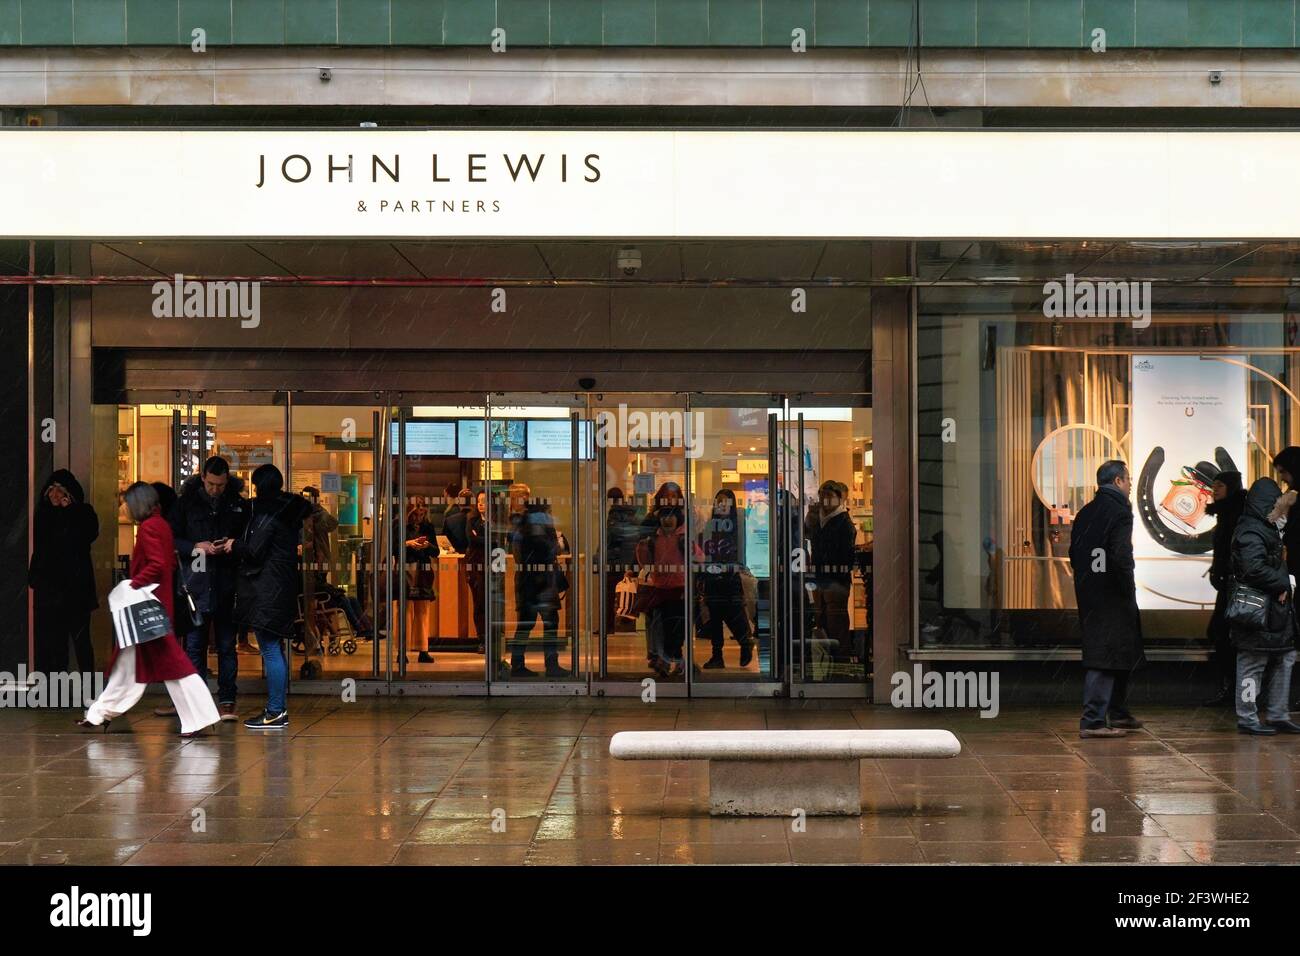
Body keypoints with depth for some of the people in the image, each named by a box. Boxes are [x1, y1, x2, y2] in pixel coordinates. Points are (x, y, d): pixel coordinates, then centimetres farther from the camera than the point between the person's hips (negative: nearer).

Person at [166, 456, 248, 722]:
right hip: (196, 586, 0)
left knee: (227, 645, 3)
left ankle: (226, 701, 6)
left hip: (226, 586, 0)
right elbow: (170, 539, 6)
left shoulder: (239, 505, 6)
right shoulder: (186, 502, 5)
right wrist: (196, 546, -10)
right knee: (194, 645, 4)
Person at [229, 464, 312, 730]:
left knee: (270, 649, -7)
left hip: (266, 590, -10)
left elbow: (254, 552, -16)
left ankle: (275, 712, -6)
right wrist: (239, 544, 19)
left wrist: (234, 545, 4)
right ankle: (279, 708, 18)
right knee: (275, 649, 14)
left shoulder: (267, 513, -14)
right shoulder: (289, 511, 13)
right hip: (284, 586, 10)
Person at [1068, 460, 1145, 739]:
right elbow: (1121, 557, -23)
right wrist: (1129, 590, -12)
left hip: (1088, 593, 9)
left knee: (1123, 653, 20)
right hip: (1111, 597, -9)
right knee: (1105, 656, -6)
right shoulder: (1119, 512, -14)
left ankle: (1118, 713, 29)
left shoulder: (1085, 513, 10)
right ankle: (1093, 721, -7)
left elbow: (1074, 552, 13)